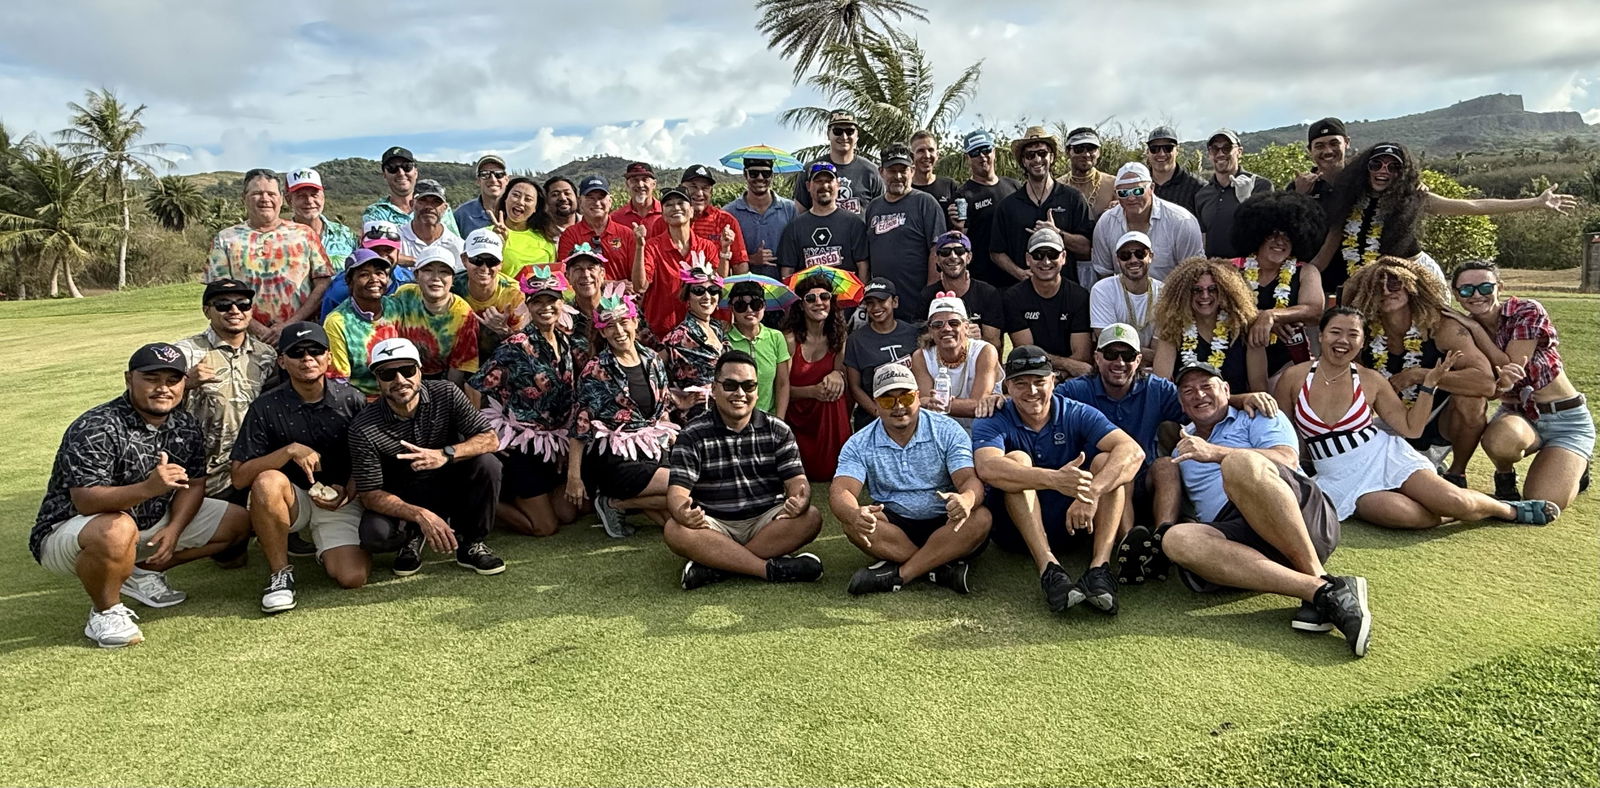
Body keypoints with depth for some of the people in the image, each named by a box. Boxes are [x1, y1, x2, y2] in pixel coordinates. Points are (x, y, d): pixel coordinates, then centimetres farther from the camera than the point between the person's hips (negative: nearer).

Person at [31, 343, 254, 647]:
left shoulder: (186, 426, -1)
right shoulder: (96, 429, -24)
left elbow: (194, 483, 4)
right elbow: (85, 501, -33)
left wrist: (174, 529, -14)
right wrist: (148, 488, -49)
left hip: (151, 523, 7)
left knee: (238, 521, 2)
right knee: (116, 531, -42)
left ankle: (143, 571, 12)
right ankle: (106, 612, -12)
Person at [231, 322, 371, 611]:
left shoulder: (351, 401, -3)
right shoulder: (266, 408, -6)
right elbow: (239, 477, -11)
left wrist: (348, 492, -13)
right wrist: (291, 451, -23)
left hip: (341, 504, 0)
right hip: (292, 500, 0)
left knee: (353, 577, -22)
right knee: (268, 481, -36)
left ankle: (327, 549, 17)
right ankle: (280, 572, -15)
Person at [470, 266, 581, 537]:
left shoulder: (566, 342, 4)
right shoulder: (517, 346, -17)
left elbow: (571, 396, 14)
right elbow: (477, 388, -17)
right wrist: (500, 433, -14)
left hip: (556, 444, 7)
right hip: (523, 447, -7)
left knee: (568, 514, 12)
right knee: (545, 527, -3)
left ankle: (513, 495, 30)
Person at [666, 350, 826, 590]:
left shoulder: (778, 431, 6)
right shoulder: (693, 436, 0)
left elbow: (796, 480, -2)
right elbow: (677, 490, -9)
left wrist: (799, 501, -28)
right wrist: (683, 512, -35)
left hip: (766, 523, 2)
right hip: (715, 526, -1)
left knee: (811, 519, -26)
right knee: (674, 531, -31)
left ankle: (716, 565, -27)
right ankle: (772, 568, -32)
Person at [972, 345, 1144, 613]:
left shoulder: (1078, 415, -1)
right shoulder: (991, 423, -7)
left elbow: (1133, 451, -18)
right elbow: (987, 468, -31)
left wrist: (1092, 491, -37)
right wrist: (1054, 480, -46)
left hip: (1073, 524, 2)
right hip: (1017, 530, -2)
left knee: (1106, 460, -17)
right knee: (1016, 460, -25)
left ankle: (1100, 568, -33)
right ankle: (1049, 570, -40)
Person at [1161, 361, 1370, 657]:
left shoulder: (1258, 417, 21)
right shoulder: (1181, 450, 35)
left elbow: (1287, 459, 0)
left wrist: (1217, 453, -12)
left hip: (1305, 515, -3)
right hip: (1238, 536, 3)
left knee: (1240, 463, -35)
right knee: (1177, 540, -32)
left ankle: (1323, 580, -33)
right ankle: (1317, 590, -38)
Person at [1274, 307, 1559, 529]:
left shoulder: (1371, 381, -1)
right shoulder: (1295, 377, -7)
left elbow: (1411, 428, 4)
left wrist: (1429, 383, -4)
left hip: (1386, 457, 2)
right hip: (1340, 478, -2)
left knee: (1456, 502, -18)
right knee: (1409, 515, -30)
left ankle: (1510, 509, 13)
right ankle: (1457, 512, 0)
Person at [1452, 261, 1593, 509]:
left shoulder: (1527, 311, -13)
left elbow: (1511, 366, -20)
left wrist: (1475, 328, -18)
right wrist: (1498, 386, -34)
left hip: (1567, 419, -2)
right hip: (1518, 414, 2)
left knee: (1542, 503, -20)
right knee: (1500, 439, -38)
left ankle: (1575, 467, 15)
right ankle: (1505, 476, -2)